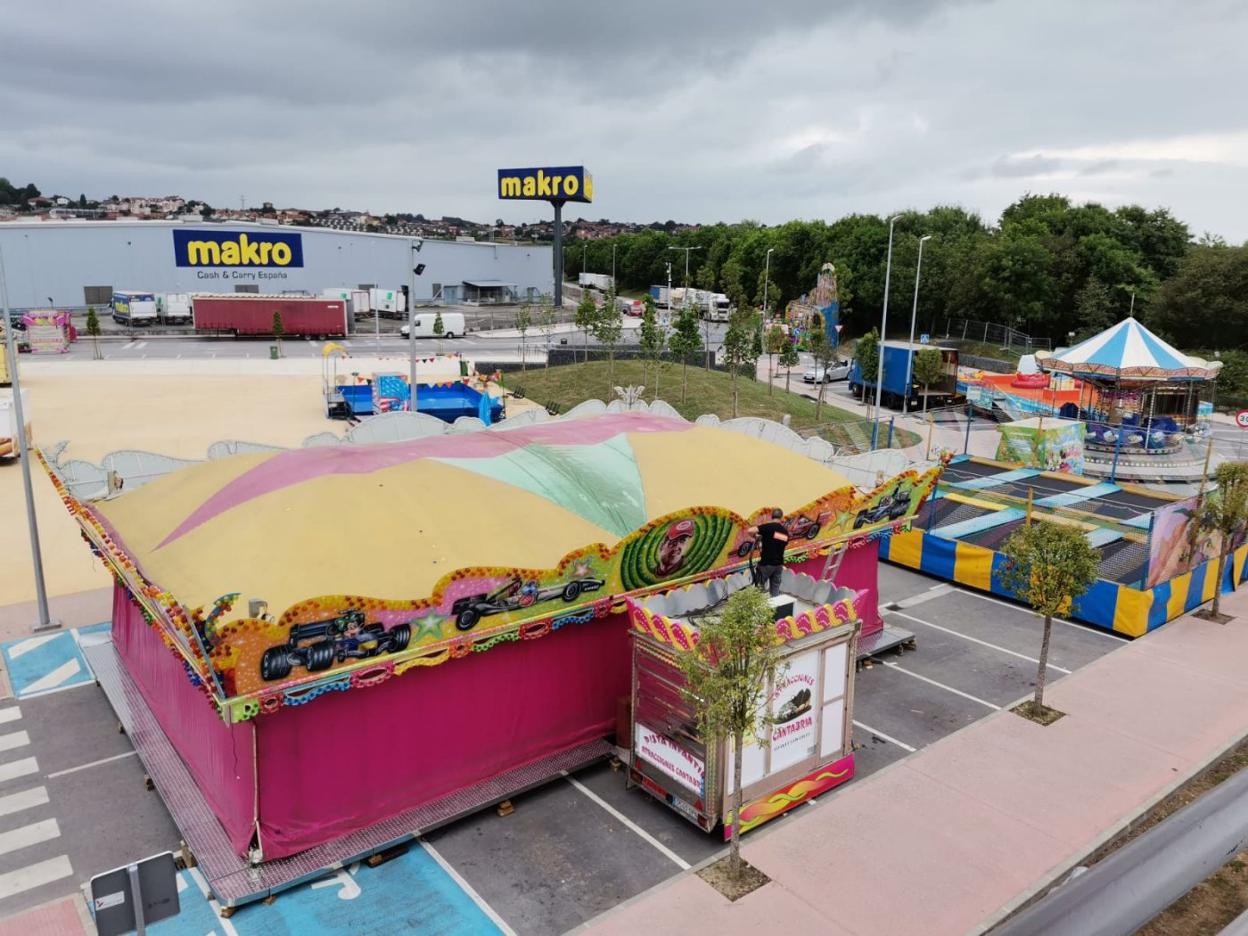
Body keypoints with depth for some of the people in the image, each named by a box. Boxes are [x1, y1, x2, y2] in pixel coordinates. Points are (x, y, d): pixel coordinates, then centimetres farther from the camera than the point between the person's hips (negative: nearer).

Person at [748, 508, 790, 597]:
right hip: (779, 564, 5)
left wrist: (756, 537, -2)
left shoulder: (768, 527, -12)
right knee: (775, 589, 12)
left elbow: (750, 530, -23)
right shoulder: (785, 531, 6)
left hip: (766, 563, -5)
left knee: (759, 587, 6)